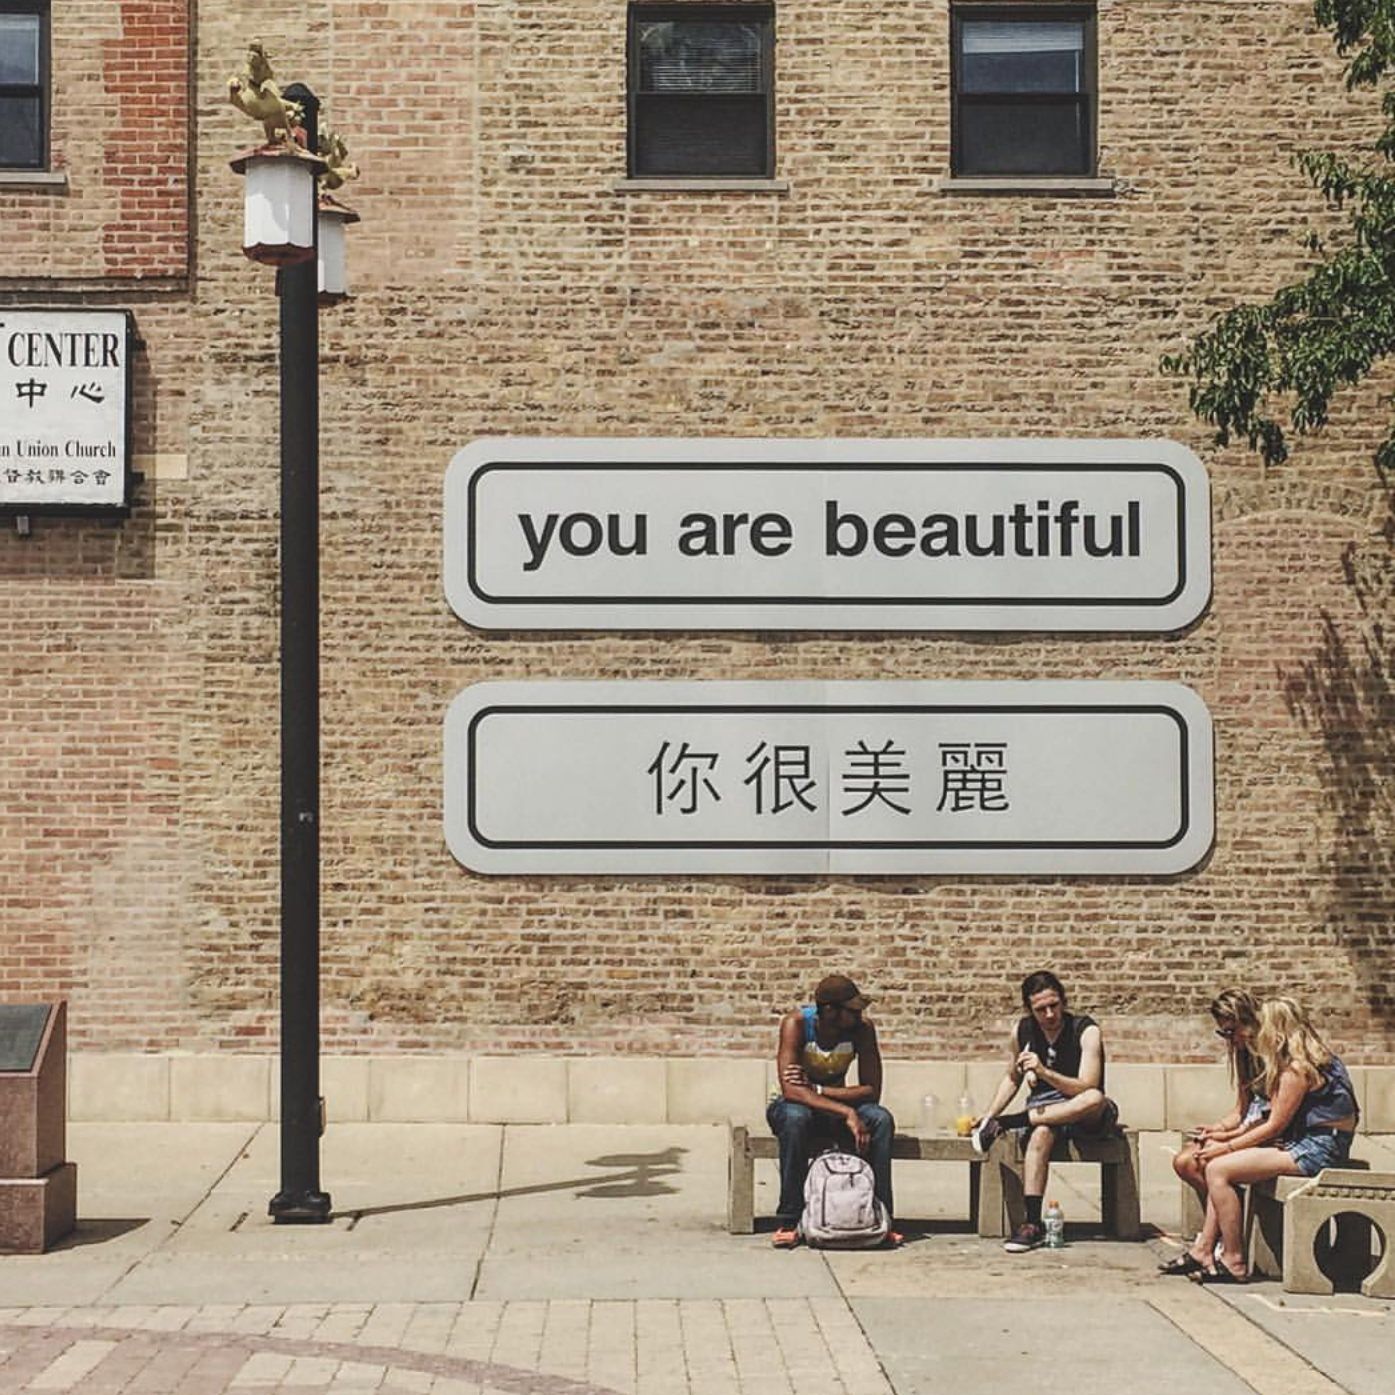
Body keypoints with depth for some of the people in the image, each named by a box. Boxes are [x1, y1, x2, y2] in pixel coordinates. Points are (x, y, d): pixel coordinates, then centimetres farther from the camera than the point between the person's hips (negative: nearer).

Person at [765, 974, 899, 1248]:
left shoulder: (862, 1028, -16)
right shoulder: (796, 1023, -25)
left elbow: (872, 1091, -18)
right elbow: (790, 1090, -34)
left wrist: (816, 1090, -30)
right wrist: (847, 1113, -42)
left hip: (835, 1104, 3)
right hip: (794, 1106, -3)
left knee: (881, 1119, -26)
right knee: (796, 1117, -38)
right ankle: (788, 1222, -30)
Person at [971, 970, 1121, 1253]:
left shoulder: (1086, 1031, -12)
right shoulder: (1022, 1031, 1)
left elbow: (1087, 1088, -22)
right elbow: (1012, 1078, 17)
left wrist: (1044, 1072, -35)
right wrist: (988, 1116, 5)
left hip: (1083, 1118, -2)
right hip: (1042, 1110, 2)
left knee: (1095, 1100, -39)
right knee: (1041, 1133, -36)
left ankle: (1006, 1124, -29)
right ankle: (1032, 1224, -38)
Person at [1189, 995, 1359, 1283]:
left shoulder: (1297, 1068, -16)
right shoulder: (1312, 1058, 15)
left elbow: (1275, 1126, -14)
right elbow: (1275, 1121, 14)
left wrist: (1227, 1147, -5)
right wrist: (1226, 1136, 11)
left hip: (1316, 1150, -11)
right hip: (1306, 1143, 11)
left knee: (1218, 1169, -16)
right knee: (1213, 1161, 9)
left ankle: (1234, 1263, -11)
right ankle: (1206, 1250, 4)